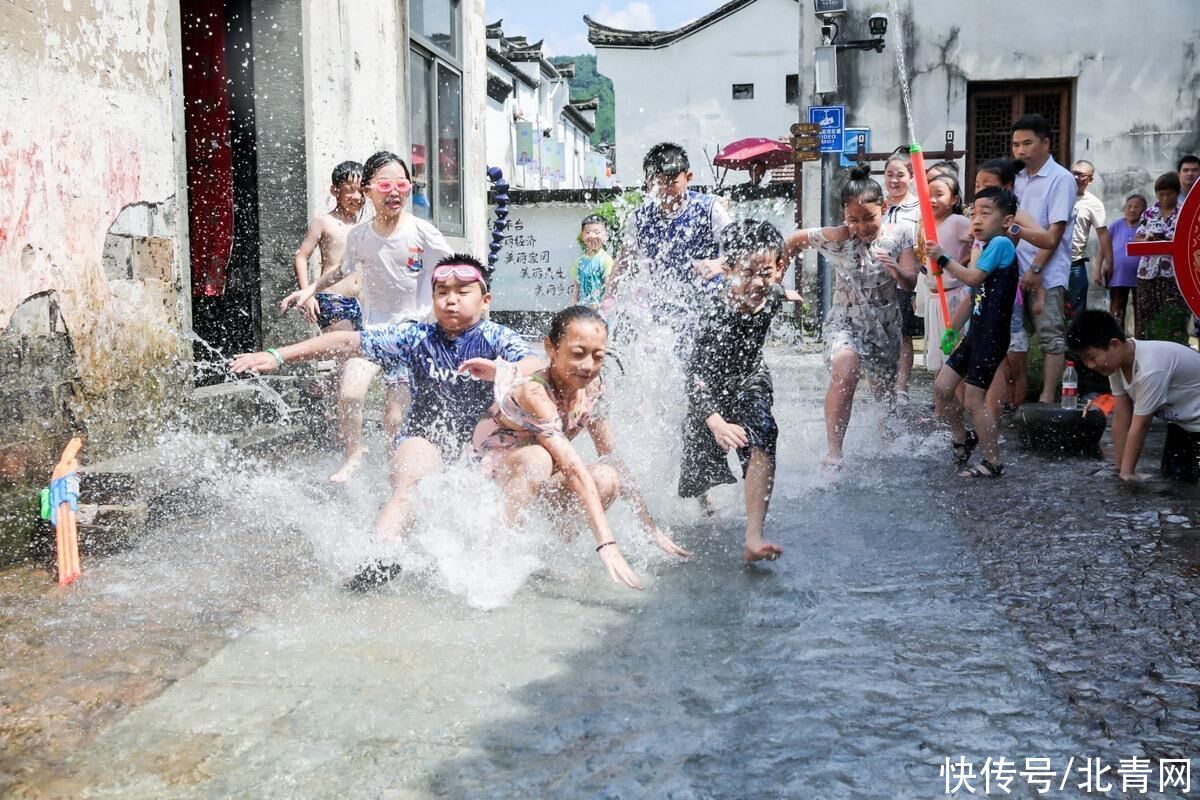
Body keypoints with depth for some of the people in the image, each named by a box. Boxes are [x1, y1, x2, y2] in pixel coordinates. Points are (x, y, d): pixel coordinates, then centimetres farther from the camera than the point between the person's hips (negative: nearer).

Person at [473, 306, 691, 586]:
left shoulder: (591, 388, -8)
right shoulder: (533, 392, -30)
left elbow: (611, 457, -1)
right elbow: (573, 468, -38)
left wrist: (653, 529, -3)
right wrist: (607, 544, -43)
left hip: (537, 486, 6)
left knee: (607, 480, -21)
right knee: (537, 458, -38)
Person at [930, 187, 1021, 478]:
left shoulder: (1001, 243, -11)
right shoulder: (987, 249, 17)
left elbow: (973, 278, -21)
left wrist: (943, 258, -10)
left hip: (993, 334, -9)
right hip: (976, 331, 9)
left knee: (973, 397, -8)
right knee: (942, 387, 10)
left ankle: (992, 463, 2)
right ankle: (962, 441, 27)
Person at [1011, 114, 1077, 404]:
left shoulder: (1061, 179, -6)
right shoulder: (1017, 178, 14)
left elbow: (1056, 230, -12)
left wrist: (1035, 269, -17)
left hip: (1047, 274, -7)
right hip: (1016, 271, 7)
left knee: (1051, 336, -3)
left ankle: (1047, 398, -2)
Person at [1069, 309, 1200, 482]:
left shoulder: (1150, 369, -37)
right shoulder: (1116, 360, -13)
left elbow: (1140, 425, -30)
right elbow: (1121, 417, -11)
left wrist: (1127, 473, -23)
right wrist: (1120, 468, -10)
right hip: (1180, 422, 8)